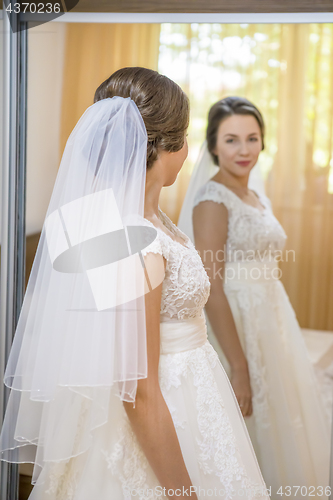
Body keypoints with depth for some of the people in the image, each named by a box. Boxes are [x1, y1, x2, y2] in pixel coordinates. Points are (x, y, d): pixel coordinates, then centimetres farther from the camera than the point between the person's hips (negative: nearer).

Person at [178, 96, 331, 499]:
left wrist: (279, 340, 16)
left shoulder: (259, 200, 11)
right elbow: (211, 289, -20)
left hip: (272, 325, 9)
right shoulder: (213, 199, -15)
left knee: (279, 431, 18)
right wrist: (238, 367, -21)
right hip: (235, 330, -9)